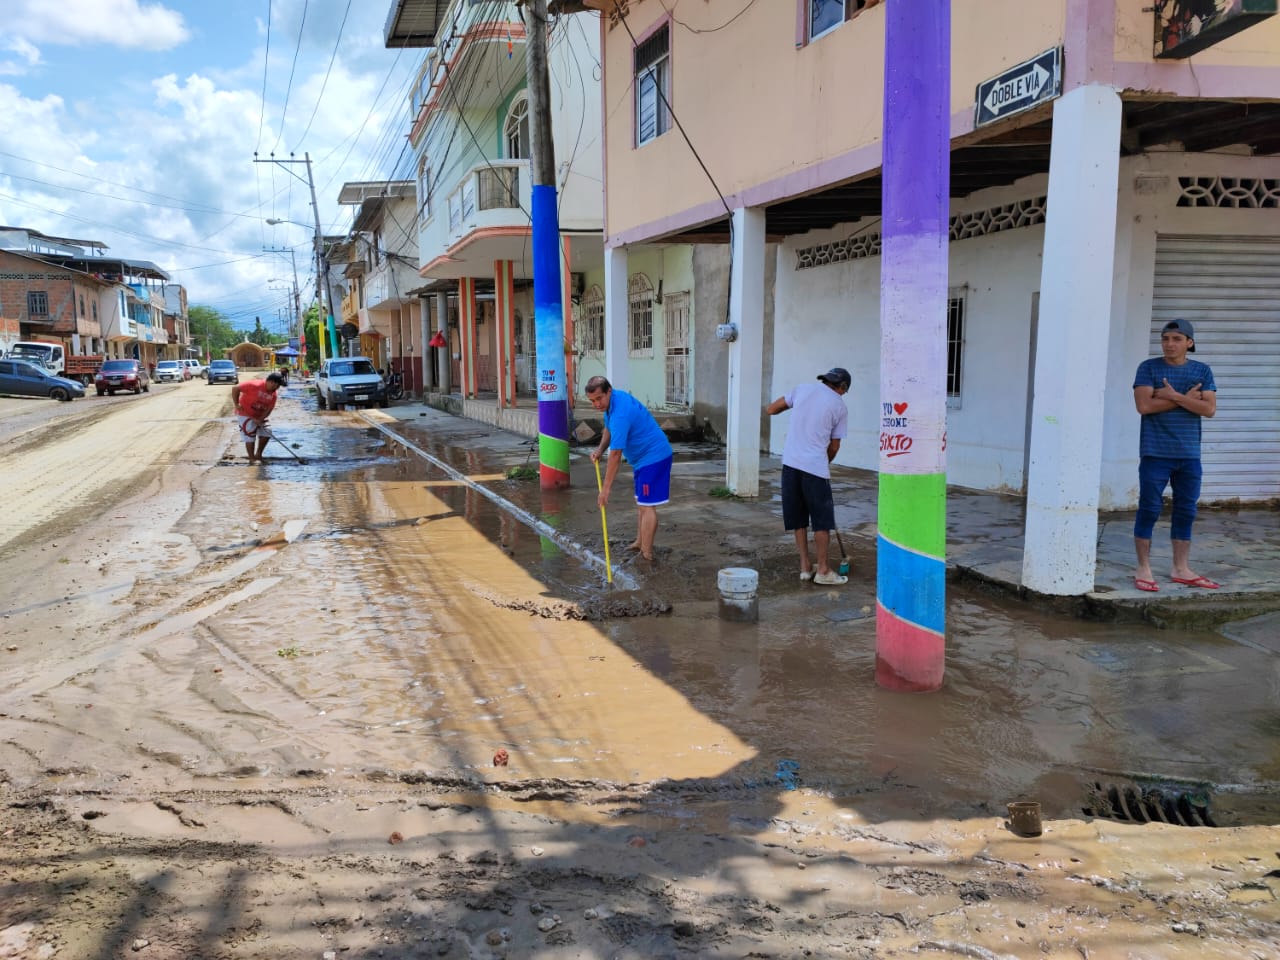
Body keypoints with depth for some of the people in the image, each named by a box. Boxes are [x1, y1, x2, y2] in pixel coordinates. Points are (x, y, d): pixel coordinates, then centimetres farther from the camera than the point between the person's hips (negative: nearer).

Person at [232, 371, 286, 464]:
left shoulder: (273, 395, -7)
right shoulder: (255, 385, -26)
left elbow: (269, 409, -8)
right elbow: (235, 389, -24)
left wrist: (260, 420, -22)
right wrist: (236, 405, -26)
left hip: (259, 416, 7)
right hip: (245, 414, -7)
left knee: (266, 432, 4)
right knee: (250, 435, -9)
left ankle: (258, 455, 20)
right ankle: (252, 459, 1)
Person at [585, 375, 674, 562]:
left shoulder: (620, 414, -30)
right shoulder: (613, 399, 1)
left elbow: (615, 455, -28)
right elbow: (609, 428, 20)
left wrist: (605, 489, -23)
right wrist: (600, 449, 1)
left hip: (653, 457, -11)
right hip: (643, 457, 11)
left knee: (647, 505, -11)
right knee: (640, 503, 17)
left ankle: (646, 554, -9)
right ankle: (639, 543, 27)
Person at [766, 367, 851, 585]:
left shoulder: (803, 389, 8)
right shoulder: (840, 406, 1)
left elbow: (770, 410, 11)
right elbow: (834, 446, 6)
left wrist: (790, 405, 30)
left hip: (791, 461, 4)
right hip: (815, 465, -4)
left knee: (798, 518, 13)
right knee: (822, 520, 6)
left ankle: (805, 566, 18)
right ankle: (823, 570, 11)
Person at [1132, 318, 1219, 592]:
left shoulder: (1202, 371, 7)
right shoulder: (1148, 367, -1)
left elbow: (1209, 408, -4)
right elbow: (1144, 405, -13)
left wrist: (1174, 396, -14)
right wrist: (1187, 398, -10)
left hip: (1189, 455, 3)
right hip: (1155, 453, -3)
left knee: (1186, 512, 9)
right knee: (1149, 510, -1)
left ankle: (1181, 570, 19)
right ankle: (1143, 570, 7)